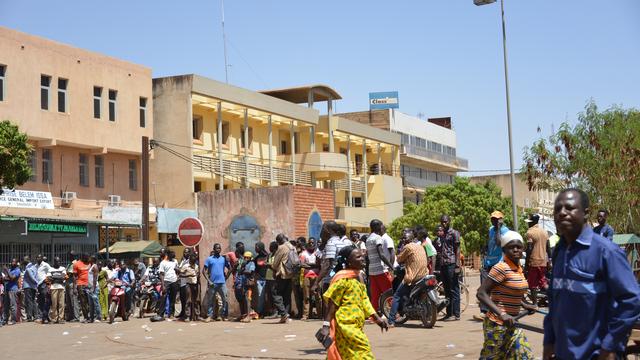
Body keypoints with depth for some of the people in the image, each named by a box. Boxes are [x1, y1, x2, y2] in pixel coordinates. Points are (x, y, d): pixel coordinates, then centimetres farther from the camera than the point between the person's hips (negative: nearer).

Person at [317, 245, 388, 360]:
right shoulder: (343, 278, -14)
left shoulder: (358, 277, 14)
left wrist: (376, 318, 13)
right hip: (346, 325, -9)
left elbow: (364, 300, 18)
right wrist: (326, 326, -19)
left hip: (355, 325, 9)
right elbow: (332, 303, -15)